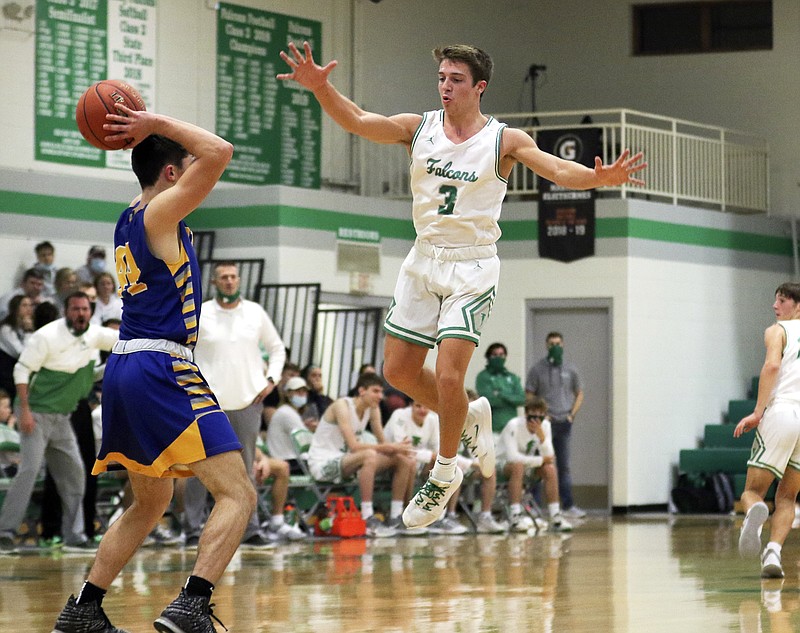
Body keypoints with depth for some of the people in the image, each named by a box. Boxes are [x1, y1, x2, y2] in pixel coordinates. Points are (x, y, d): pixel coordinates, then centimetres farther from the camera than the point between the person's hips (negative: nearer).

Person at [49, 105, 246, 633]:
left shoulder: (130, 220, 17)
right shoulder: (161, 213, -9)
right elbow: (219, 152, -19)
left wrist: (150, 136, 20)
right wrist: (160, 124, -8)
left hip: (125, 370, 10)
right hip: (162, 368, -10)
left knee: (151, 502, 24)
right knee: (238, 494, -13)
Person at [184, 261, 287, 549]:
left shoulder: (255, 312, 7)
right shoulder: (199, 315, 0)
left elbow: (277, 348, 17)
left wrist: (271, 379, 4)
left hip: (249, 400, 2)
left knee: (246, 468, 5)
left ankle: (250, 530, 8)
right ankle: (193, 530, 1)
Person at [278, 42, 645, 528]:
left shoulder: (505, 140, -8)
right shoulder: (420, 128, 1)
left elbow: (558, 170, -20)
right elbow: (357, 121, -11)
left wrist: (600, 177, -41)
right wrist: (320, 87, -30)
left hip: (473, 266, -5)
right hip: (424, 260, 5)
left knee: (448, 375, -14)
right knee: (399, 370, 6)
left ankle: (445, 472, 7)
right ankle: (469, 416, 32)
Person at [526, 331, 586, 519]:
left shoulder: (570, 370, 9)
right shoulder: (537, 370, 1)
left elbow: (579, 394, 15)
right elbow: (528, 396, 0)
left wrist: (572, 414, 1)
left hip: (564, 423, 3)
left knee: (564, 466, 5)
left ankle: (568, 505, 6)